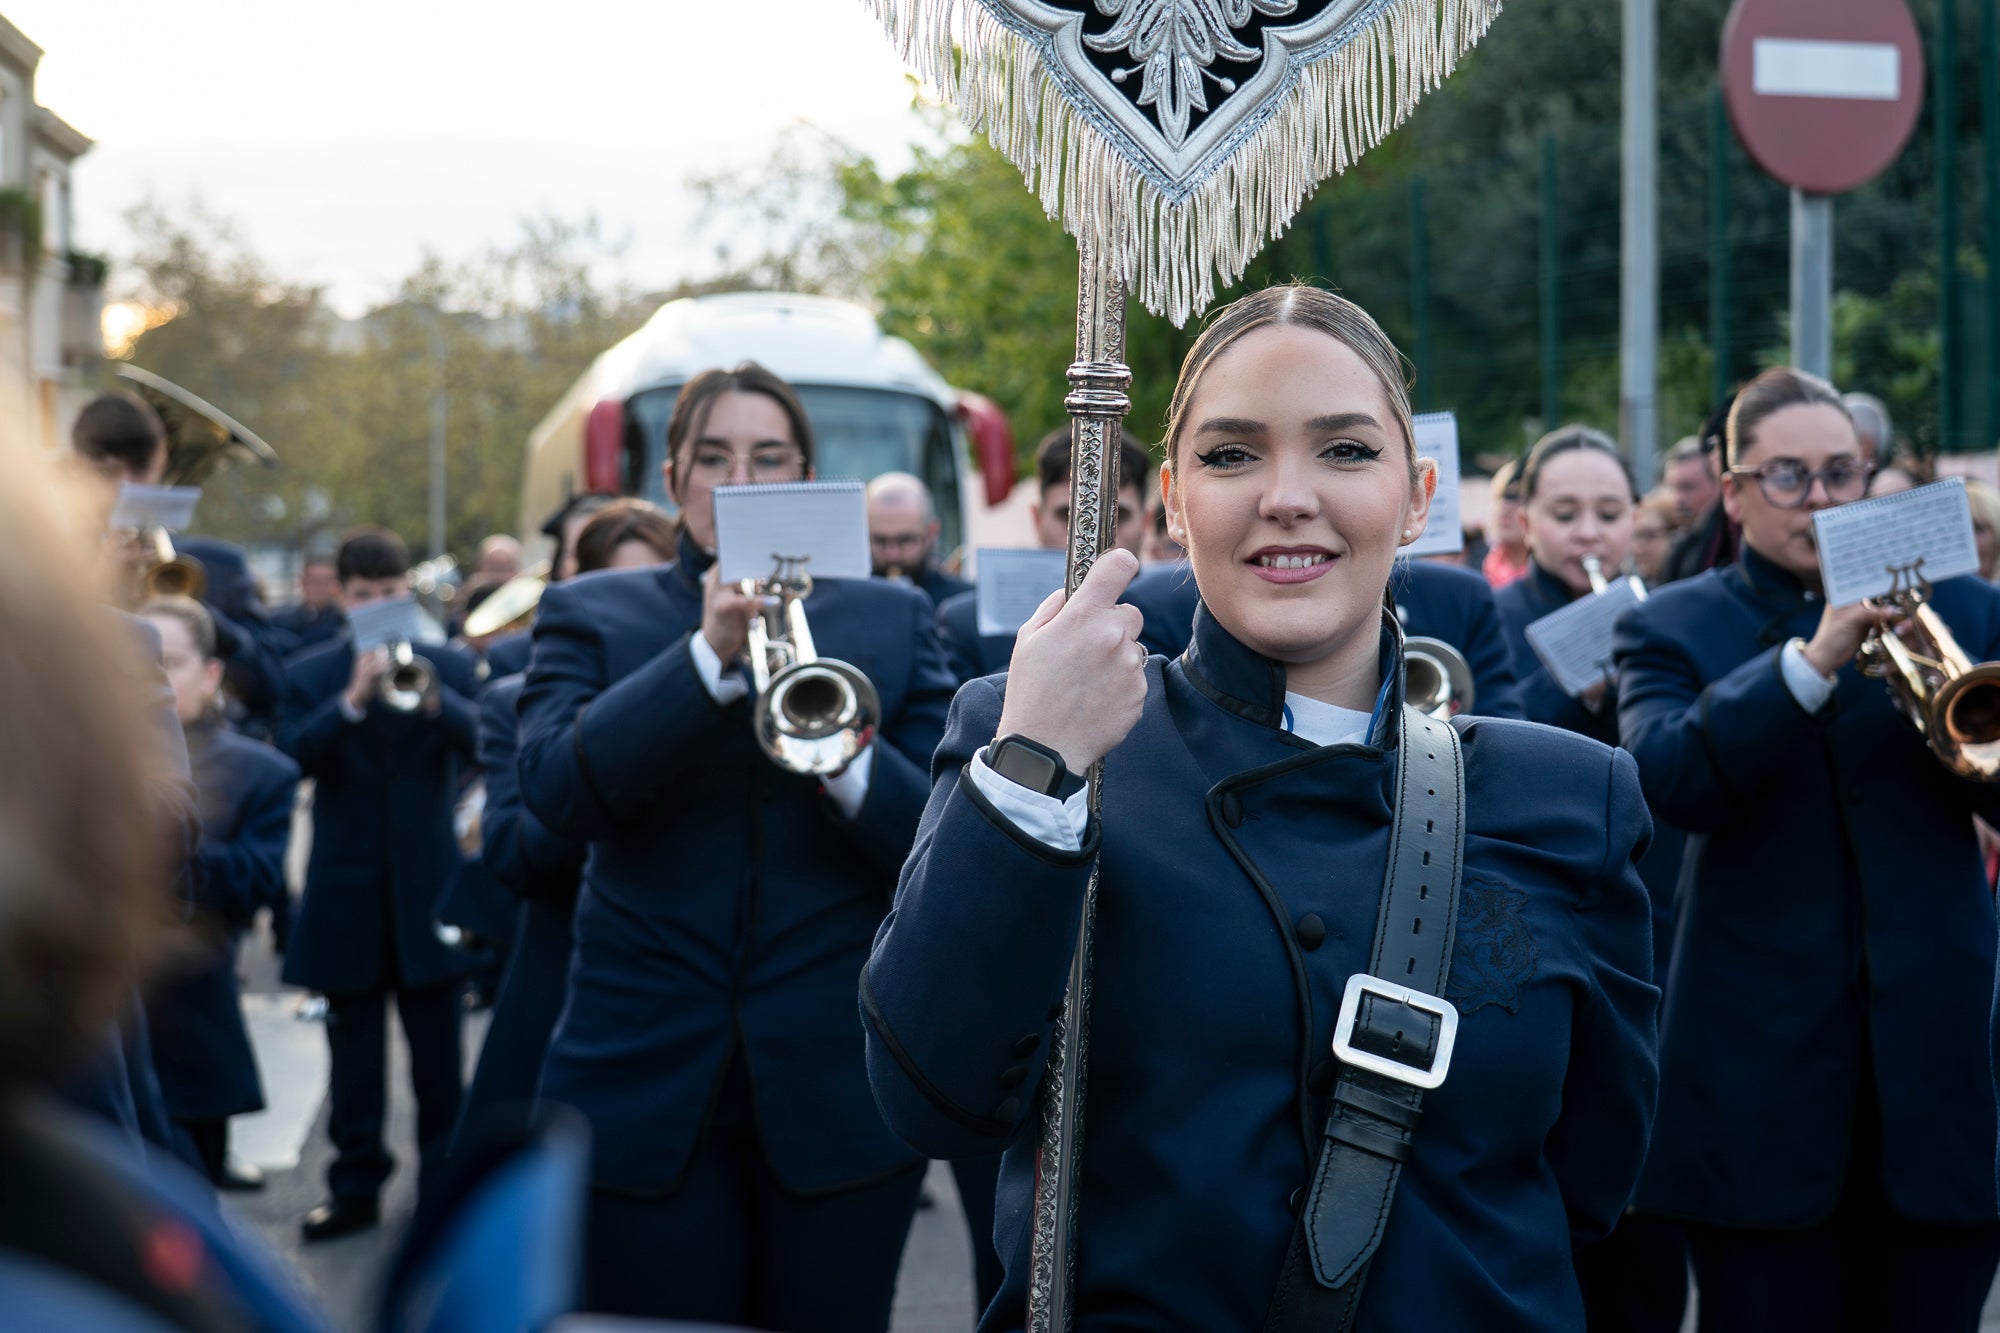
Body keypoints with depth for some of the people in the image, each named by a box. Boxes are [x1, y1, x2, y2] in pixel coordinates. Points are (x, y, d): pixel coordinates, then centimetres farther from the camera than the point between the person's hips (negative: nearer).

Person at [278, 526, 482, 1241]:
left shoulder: (450, 664, 3)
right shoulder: (310, 672, 3)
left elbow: (477, 741, -13)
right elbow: (297, 753, -13)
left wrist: (429, 697, -32)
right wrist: (352, 700, -28)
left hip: (428, 884, 0)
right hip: (347, 890, 0)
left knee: (437, 1049, 5)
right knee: (353, 1052, 7)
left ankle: (443, 1180, 14)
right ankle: (355, 1186, 15)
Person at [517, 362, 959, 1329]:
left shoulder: (892, 619, 9)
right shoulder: (590, 615, 7)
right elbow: (553, 788, -12)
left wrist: (847, 761, -20)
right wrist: (710, 651, -20)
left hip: (841, 1085, 1)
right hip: (650, 1090, 0)